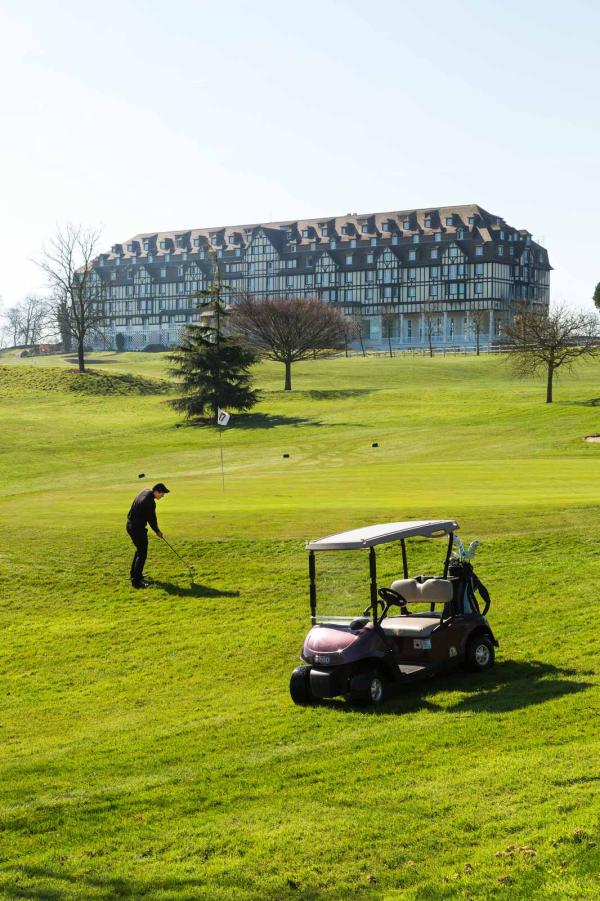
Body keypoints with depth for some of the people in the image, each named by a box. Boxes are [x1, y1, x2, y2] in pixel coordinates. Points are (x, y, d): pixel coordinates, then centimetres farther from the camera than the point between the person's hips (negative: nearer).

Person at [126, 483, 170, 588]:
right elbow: (152, 519, -13)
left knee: (140, 549, 26)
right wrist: (157, 531, 4)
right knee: (142, 554, -8)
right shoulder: (150, 503, -26)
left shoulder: (146, 491, 3)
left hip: (131, 525, 10)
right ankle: (136, 581, -13)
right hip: (138, 528, -10)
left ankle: (134, 573, 37)